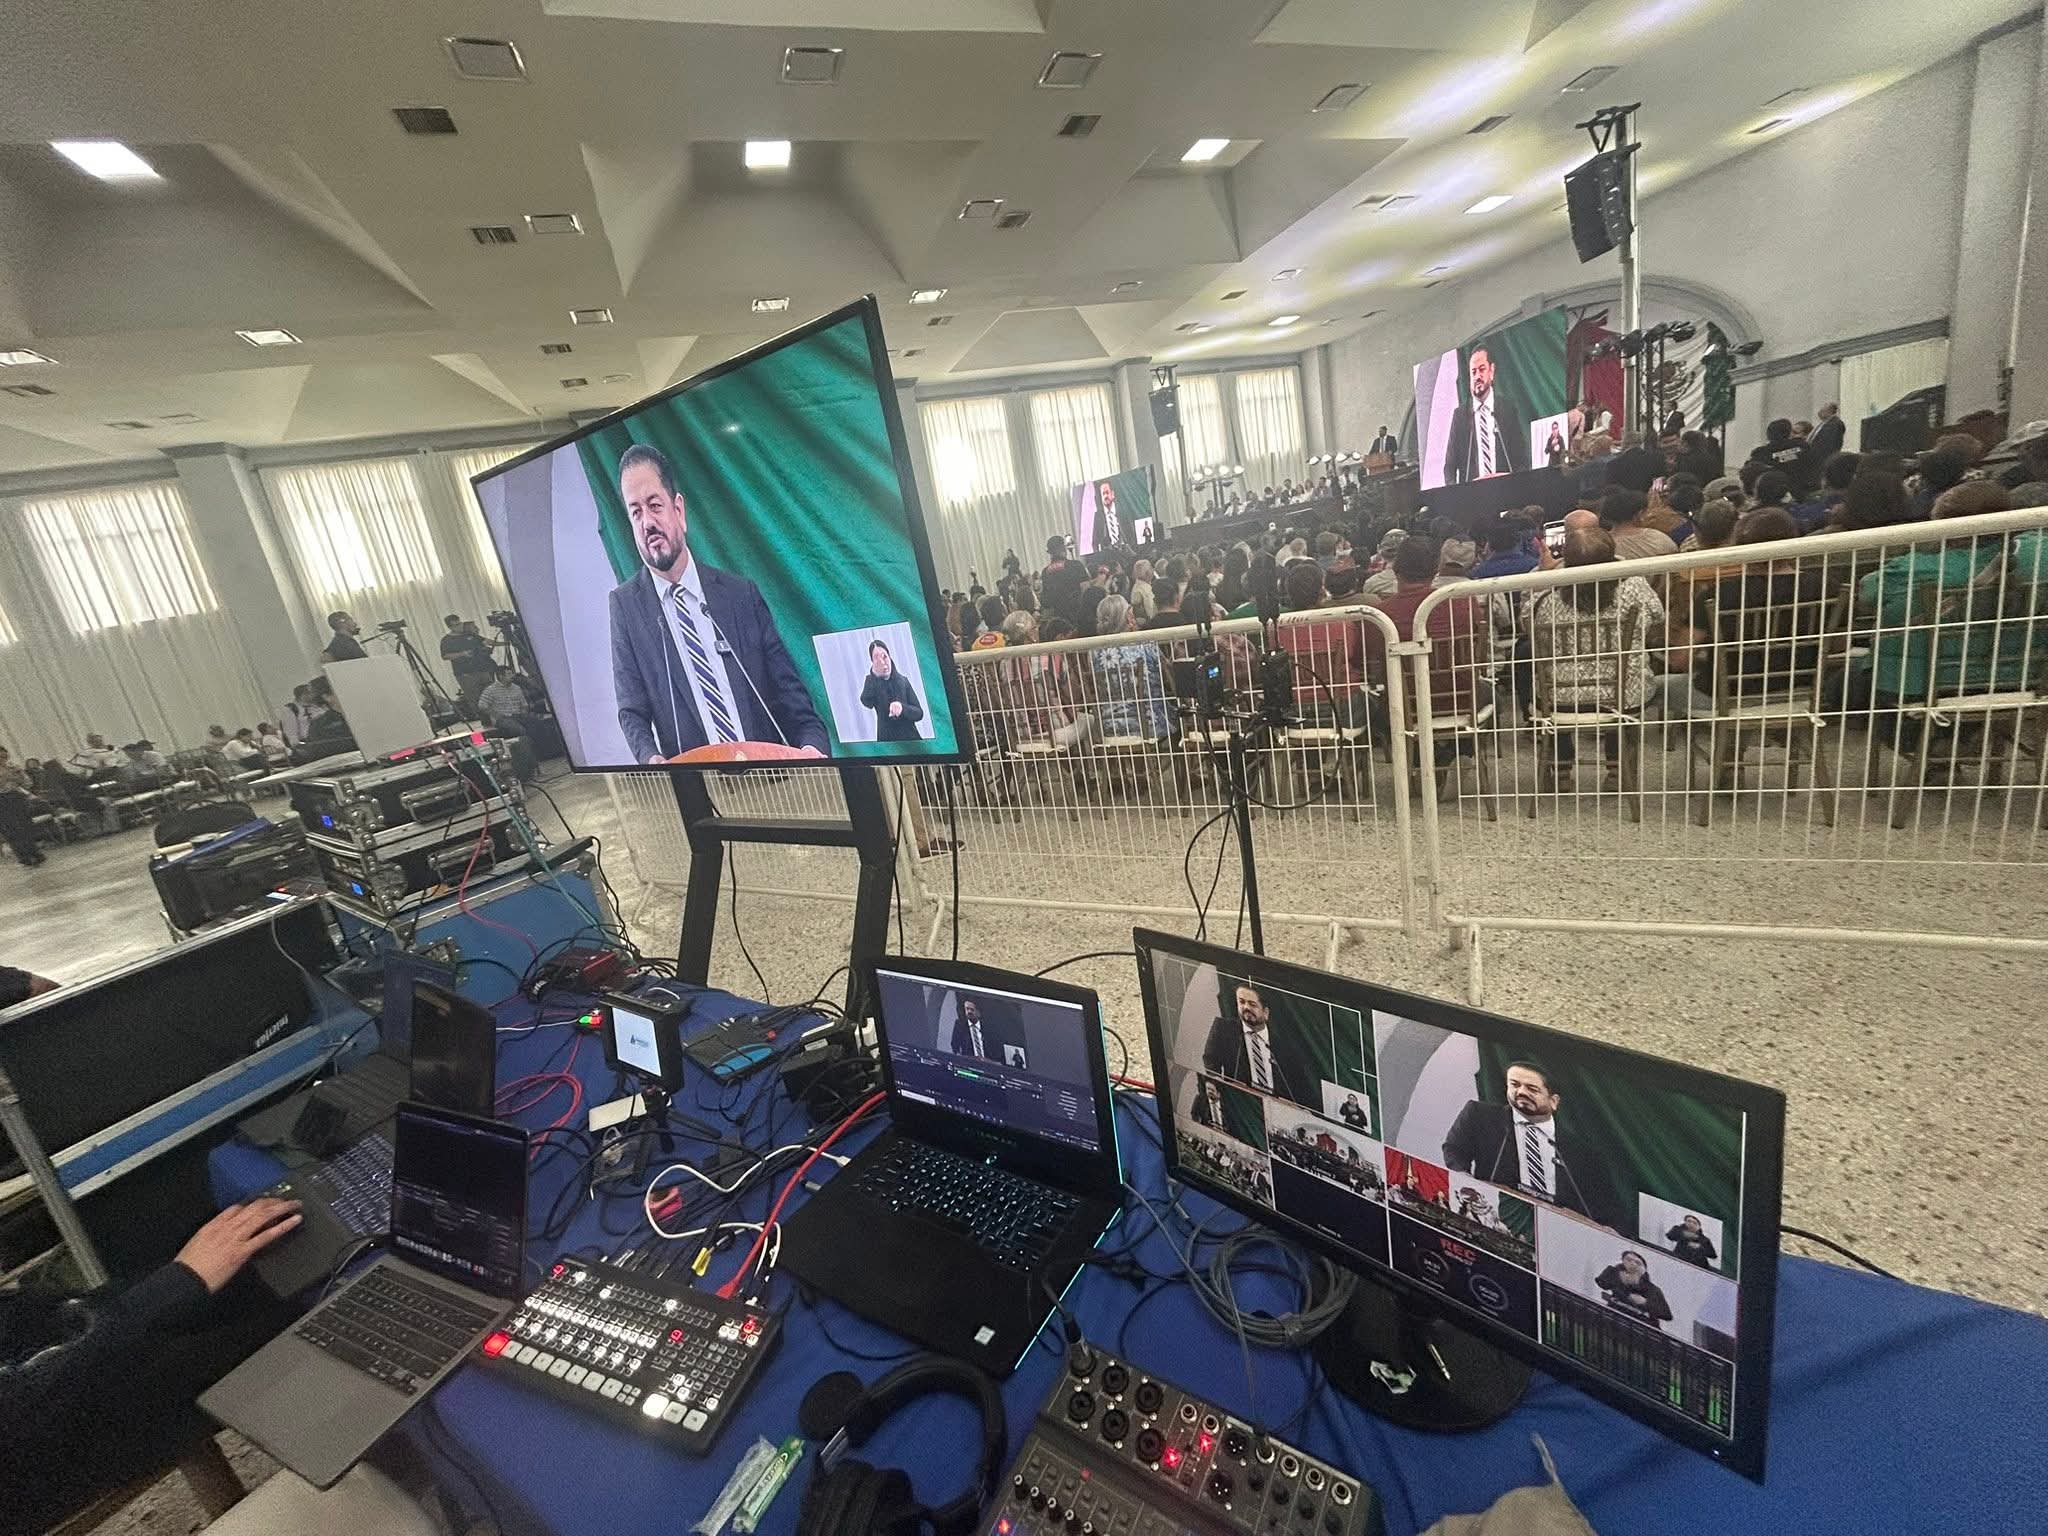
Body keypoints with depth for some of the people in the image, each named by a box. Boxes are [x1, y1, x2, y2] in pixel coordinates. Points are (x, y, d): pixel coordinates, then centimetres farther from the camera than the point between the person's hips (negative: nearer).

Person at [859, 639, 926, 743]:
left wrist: (902, 708, -19)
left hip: (910, 737, 0)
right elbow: (867, 703, -20)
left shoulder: (903, 681, 4)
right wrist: (874, 674, -18)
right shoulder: (871, 682, 3)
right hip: (886, 739, 0)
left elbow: (919, 713, -1)